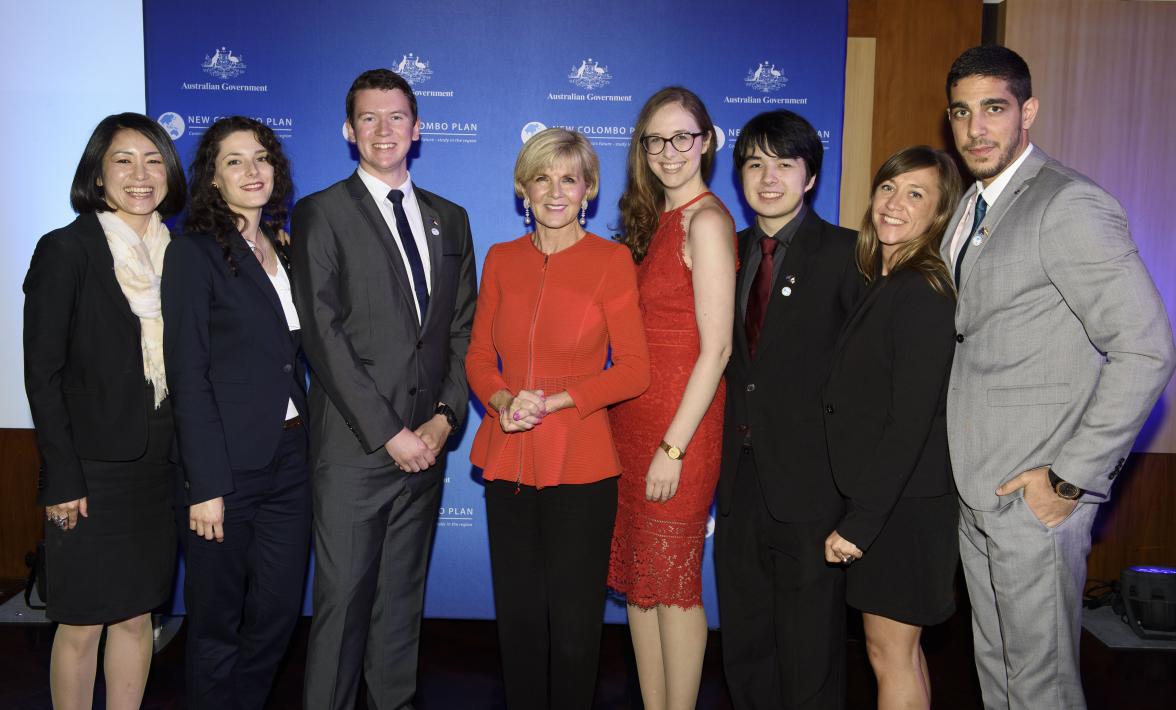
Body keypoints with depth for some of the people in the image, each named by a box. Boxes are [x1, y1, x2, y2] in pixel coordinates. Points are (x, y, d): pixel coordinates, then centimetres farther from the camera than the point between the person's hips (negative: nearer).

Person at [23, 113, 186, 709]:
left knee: (137, 616, 14)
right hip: (93, 469, -4)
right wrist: (62, 479, -12)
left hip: (159, 465, 5)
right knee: (82, 625, 7)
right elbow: (42, 375, -9)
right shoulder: (65, 250, -7)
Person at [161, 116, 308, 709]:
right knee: (217, 625, 9)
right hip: (229, 467, -6)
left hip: (288, 459, 6)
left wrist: (305, 446, 6)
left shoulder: (282, 250, 12)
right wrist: (205, 485, -16)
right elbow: (188, 376, -12)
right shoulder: (194, 253, -8)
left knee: (278, 611, 13)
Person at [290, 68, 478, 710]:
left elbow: (463, 329, 11)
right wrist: (389, 433, -12)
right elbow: (323, 336, -9)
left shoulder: (449, 219, 14)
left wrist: (445, 417, -3)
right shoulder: (320, 213, -1)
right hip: (353, 444, -4)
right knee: (343, 596, 1)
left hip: (426, 442, 4)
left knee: (404, 591, 13)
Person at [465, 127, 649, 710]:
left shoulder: (611, 261, -4)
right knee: (517, 612, 13)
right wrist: (504, 401, -10)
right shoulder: (501, 259, 8)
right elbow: (478, 356, 10)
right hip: (507, 459, 4)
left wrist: (552, 401, -16)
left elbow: (634, 370, -7)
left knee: (572, 615, 6)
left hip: (579, 462, -3)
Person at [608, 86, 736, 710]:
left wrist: (673, 447, -17)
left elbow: (716, 348, -16)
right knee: (638, 576, 14)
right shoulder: (652, 220, 13)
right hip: (632, 418, 8)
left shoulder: (706, 220, -12)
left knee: (672, 580, 3)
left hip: (680, 424, -8)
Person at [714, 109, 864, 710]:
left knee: (808, 652, 9)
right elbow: (725, 356, 10)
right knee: (743, 642, 18)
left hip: (809, 481, -5)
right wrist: (721, 460, 2)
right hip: (741, 476, 5)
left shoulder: (845, 254, -6)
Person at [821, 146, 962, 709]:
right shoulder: (884, 282, 10)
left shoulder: (923, 293, -18)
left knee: (890, 652, 5)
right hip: (877, 495, 9)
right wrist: (857, 511, 8)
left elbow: (911, 420, -22)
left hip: (905, 504, -8)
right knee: (897, 648, 19)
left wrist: (859, 523, -20)